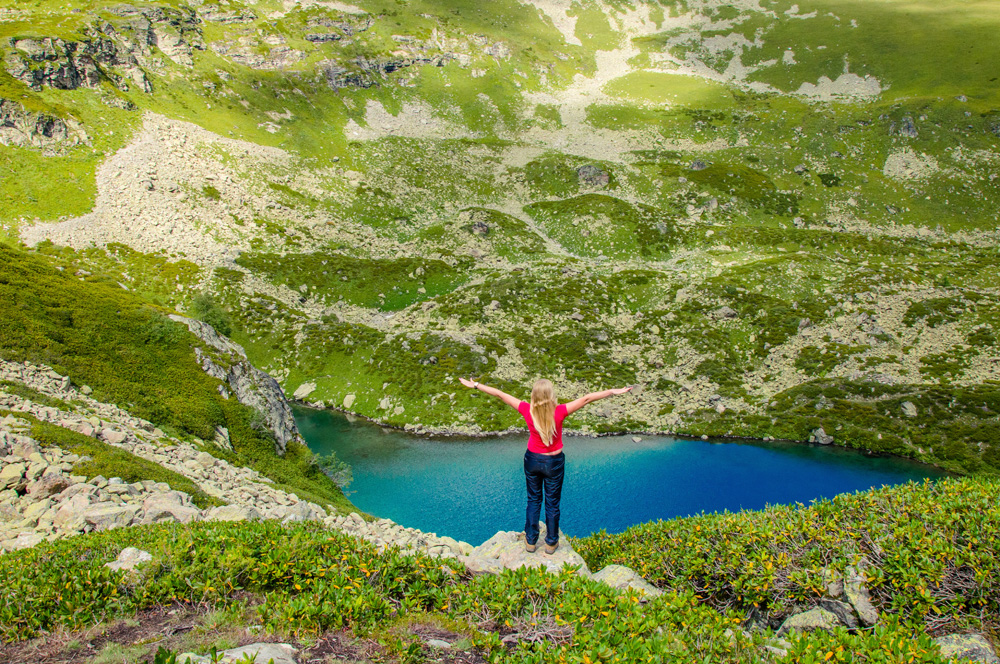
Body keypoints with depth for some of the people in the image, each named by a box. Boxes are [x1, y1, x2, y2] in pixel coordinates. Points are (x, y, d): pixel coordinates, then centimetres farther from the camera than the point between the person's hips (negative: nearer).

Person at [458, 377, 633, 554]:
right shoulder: (559, 412, -26)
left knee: (533, 500, 21)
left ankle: (531, 541, 31)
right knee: (552, 503, 16)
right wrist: (613, 392, -17)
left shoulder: (527, 410, -21)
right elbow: (586, 399, -22)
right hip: (554, 462, -2)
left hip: (532, 459, 2)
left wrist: (475, 385, -6)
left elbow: (500, 394, -13)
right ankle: (551, 542, 30)